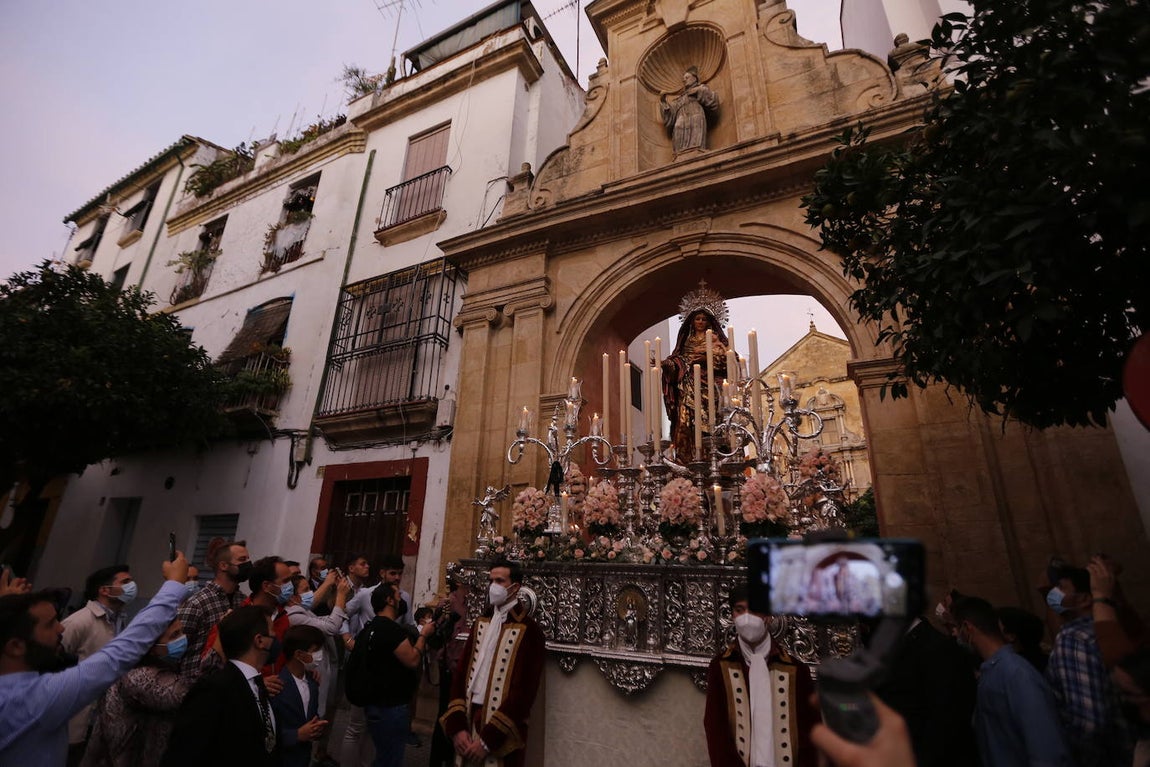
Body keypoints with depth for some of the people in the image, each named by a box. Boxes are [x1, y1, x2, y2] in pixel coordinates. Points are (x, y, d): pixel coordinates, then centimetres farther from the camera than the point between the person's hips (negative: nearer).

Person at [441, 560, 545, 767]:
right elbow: (460, 673, 5)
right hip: (468, 721, 5)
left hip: (500, 736, -5)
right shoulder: (480, 624, 6)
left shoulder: (529, 631, -13)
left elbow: (524, 693, -15)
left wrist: (488, 740, -15)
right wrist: (456, 726, -6)